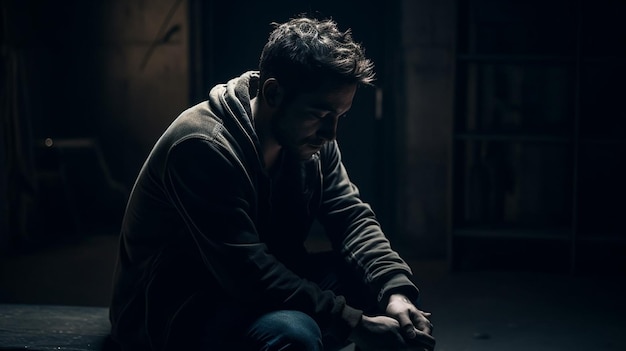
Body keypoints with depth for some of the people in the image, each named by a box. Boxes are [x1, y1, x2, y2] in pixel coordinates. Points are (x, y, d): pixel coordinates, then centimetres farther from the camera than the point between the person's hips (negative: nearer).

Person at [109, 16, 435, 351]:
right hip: (169, 312, -8)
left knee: (381, 278, -7)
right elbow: (247, 274, -31)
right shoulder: (201, 147, -27)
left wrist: (396, 292, -24)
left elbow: (352, 217, -5)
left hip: (263, 291, 8)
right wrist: (354, 323, -31)